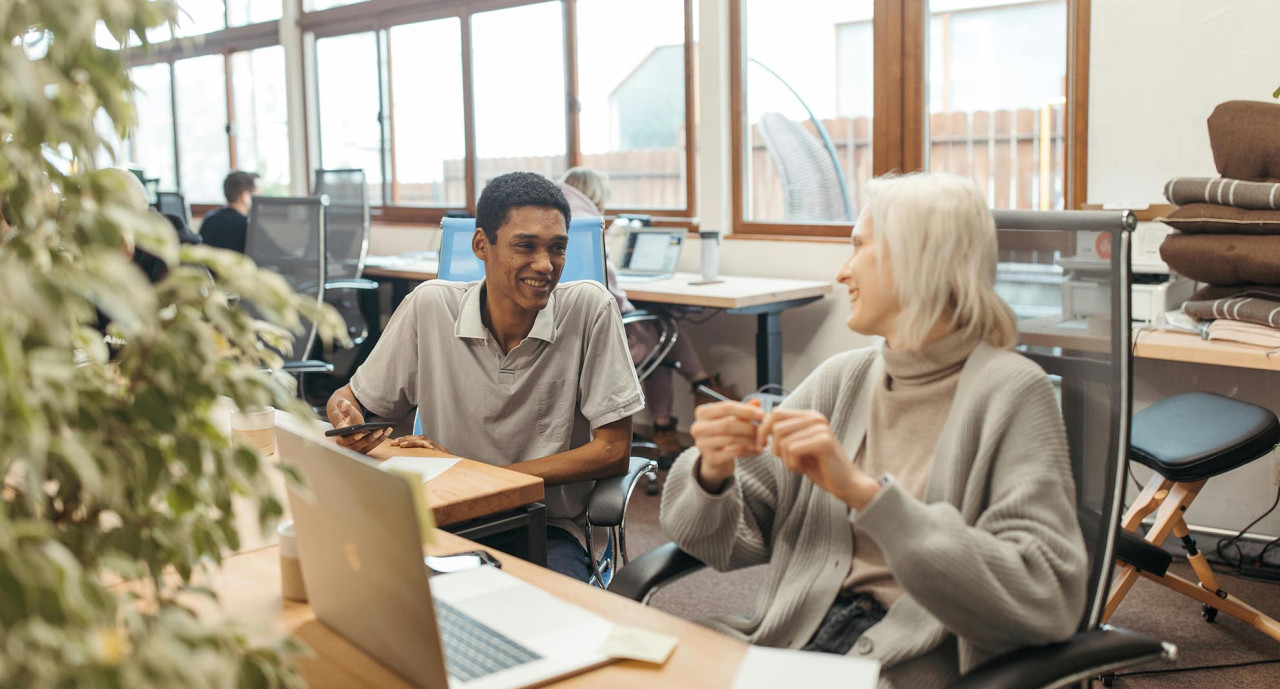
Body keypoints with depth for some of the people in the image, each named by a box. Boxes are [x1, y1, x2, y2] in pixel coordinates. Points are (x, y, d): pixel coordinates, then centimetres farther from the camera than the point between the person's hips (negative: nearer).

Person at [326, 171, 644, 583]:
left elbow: (613, 452, -10)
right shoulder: (430, 307, -5)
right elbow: (353, 397, 7)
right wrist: (345, 416, -20)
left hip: (550, 530, -1)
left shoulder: (589, 309, -10)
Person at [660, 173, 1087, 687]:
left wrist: (866, 491, -24)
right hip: (795, 640, 5)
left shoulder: (1010, 393, -7)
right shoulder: (840, 379, 8)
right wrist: (714, 473, -12)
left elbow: (1047, 600, -19)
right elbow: (731, 542, 10)